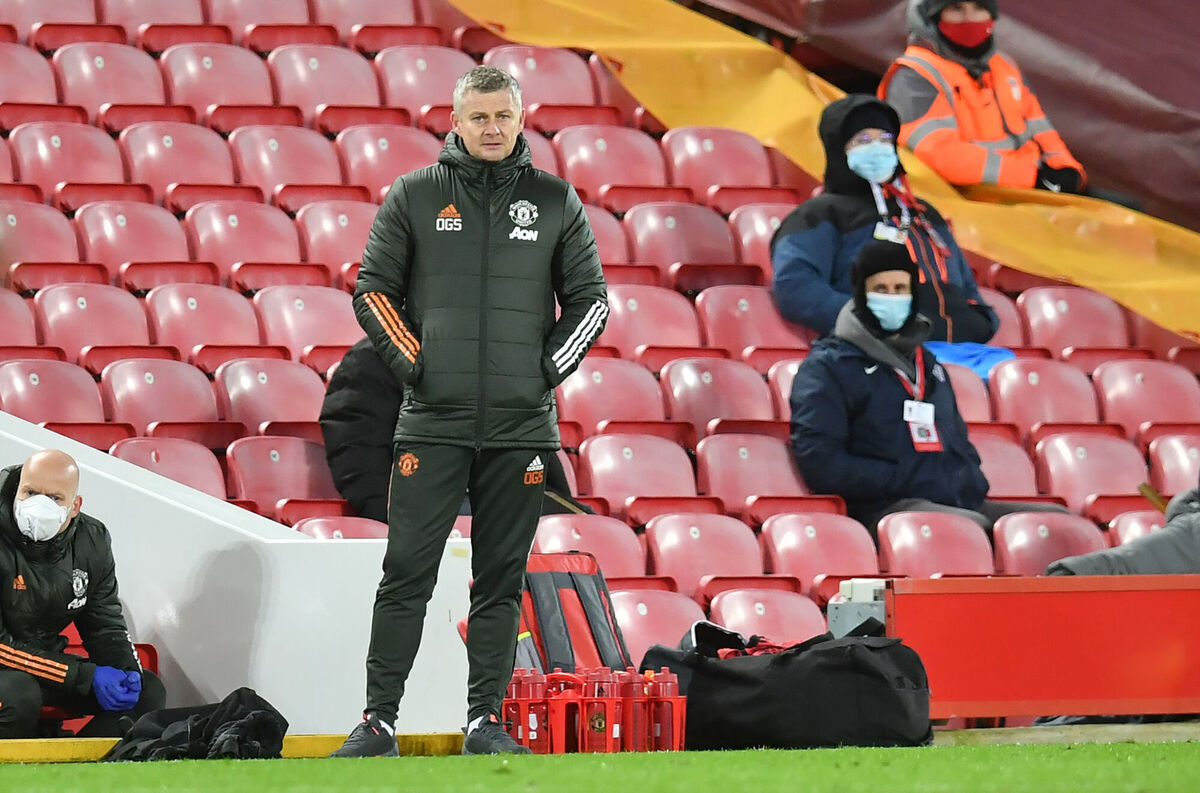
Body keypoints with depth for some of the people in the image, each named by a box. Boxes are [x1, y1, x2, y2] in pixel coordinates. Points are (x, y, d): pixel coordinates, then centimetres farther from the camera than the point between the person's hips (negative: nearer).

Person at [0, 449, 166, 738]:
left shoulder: (92, 540, -3)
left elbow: (106, 625, 7)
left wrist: (126, 671, -17)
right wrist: (86, 677, -27)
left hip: (48, 658, 7)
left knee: (148, 692, -5)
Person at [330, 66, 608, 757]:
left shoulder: (556, 202, 8)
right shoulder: (414, 196, 5)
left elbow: (589, 298, 13)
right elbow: (374, 290, 7)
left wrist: (551, 367, 1)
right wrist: (411, 361, -3)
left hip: (521, 424, 1)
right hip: (433, 422, -1)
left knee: (501, 581, 4)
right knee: (407, 574, -4)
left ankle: (486, 722, 9)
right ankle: (379, 721, -1)